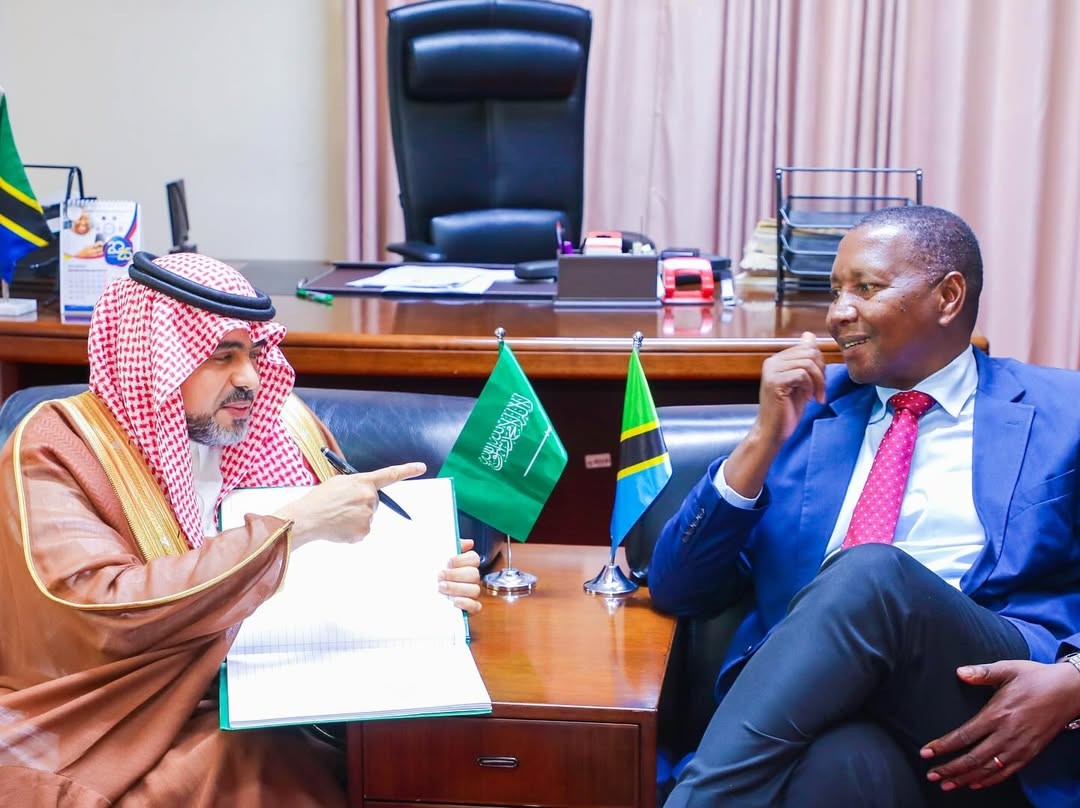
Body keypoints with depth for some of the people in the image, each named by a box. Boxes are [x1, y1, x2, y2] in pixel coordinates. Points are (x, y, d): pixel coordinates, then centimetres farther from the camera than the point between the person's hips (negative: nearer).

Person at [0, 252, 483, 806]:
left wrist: (424, 587, -10)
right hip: (119, 742, -5)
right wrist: (294, 525, -26)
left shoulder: (281, 425, 3)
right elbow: (109, 611, -26)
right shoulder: (55, 450, -11)